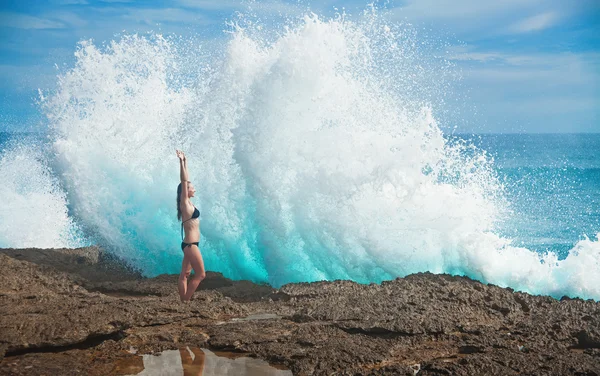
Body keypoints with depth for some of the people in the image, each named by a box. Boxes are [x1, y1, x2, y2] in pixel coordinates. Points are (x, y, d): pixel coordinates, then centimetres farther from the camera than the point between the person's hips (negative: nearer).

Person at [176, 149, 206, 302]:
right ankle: (186, 300, -5)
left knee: (185, 274, 7)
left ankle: (184, 301, 9)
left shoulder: (188, 202, 10)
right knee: (201, 274, -6)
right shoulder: (185, 203, -11)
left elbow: (186, 180, 17)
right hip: (190, 244, -9)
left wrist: (185, 162, 18)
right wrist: (182, 162, -21)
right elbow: (184, 181, -18)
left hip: (189, 244, 9)